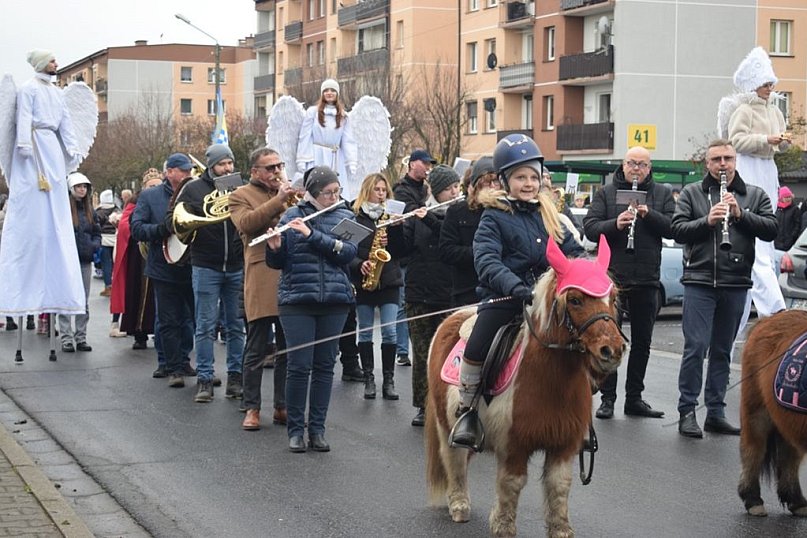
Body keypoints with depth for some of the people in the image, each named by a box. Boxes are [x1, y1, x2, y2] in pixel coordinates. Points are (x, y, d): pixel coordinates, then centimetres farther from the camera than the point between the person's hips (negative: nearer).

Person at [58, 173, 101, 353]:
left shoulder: (89, 210, 11)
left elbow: (96, 232, 16)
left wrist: (95, 245, -2)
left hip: (85, 260, 6)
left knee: (84, 301, 9)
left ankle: (81, 337, 16)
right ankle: (66, 338, 1)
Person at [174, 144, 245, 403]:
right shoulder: (194, 188, 2)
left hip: (237, 267, 2)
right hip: (205, 267, -2)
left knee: (236, 326, 7)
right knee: (206, 326, 0)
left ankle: (235, 377, 15)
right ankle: (204, 380, 5)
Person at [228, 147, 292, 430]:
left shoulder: (288, 193, 20)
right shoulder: (241, 196, 5)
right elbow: (247, 222, -14)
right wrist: (279, 199, -15)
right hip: (262, 282, -5)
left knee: (288, 349, 8)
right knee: (256, 350, -1)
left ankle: (282, 406, 16)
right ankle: (252, 409, 7)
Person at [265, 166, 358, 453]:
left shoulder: (344, 216, 8)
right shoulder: (292, 216, 4)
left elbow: (348, 252, -9)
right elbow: (277, 262, 4)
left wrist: (311, 235, -17)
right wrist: (274, 247, -18)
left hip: (334, 300, 2)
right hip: (297, 300, -2)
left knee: (324, 365, 6)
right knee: (299, 365, -4)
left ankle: (317, 429, 13)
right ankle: (295, 429, 7)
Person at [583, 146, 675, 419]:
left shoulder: (662, 194, 9)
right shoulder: (606, 193, 6)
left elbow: (672, 228, -2)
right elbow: (590, 228, -4)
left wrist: (649, 214, -17)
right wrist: (615, 224, -20)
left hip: (646, 280, 2)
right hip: (612, 276, -2)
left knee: (642, 342, 9)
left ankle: (634, 398, 18)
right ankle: (607, 398, 7)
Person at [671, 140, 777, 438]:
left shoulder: (755, 195, 11)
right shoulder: (692, 193, 7)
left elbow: (771, 229, 0)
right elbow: (678, 230, -2)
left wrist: (741, 214, -13)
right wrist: (707, 220, -17)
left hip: (736, 284, 3)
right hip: (700, 282, -3)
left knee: (723, 350, 10)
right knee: (696, 347, -8)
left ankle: (716, 412, 16)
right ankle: (687, 411, -1)